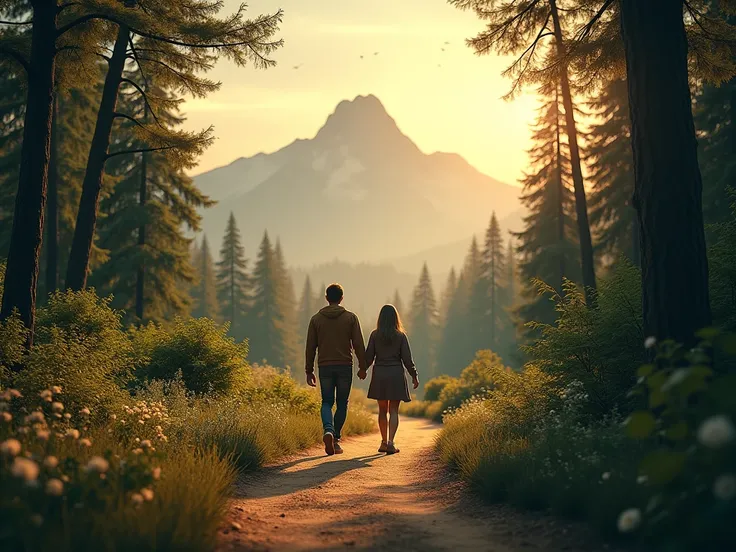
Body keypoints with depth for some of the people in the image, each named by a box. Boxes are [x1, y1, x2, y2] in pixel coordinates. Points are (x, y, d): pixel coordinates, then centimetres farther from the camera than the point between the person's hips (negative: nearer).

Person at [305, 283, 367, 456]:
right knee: (342, 404, 11)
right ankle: (335, 439, 9)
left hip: (325, 367, 1)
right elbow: (358, 345, -4)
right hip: (345, 366, -1)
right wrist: (363, 366, 5)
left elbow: (310, 347, 4)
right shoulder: (351, 318, 0)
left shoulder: (316, 319, 4)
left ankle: (328, 430, -18)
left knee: (327, 402, 9)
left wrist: (309, 371, 10)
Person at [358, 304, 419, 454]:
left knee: (382, 410, 13)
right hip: (396, 374, -1)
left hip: (379, 374, 1)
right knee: (393, 411, 2)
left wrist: (362, 370, 19)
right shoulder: (401, 336, -4)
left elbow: (369, 356, 1)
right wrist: (414, 376, 6)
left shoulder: (375, 335, -2)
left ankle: (384, 442, 17)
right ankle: (390, 442, -11)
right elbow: (407, 358, -5)